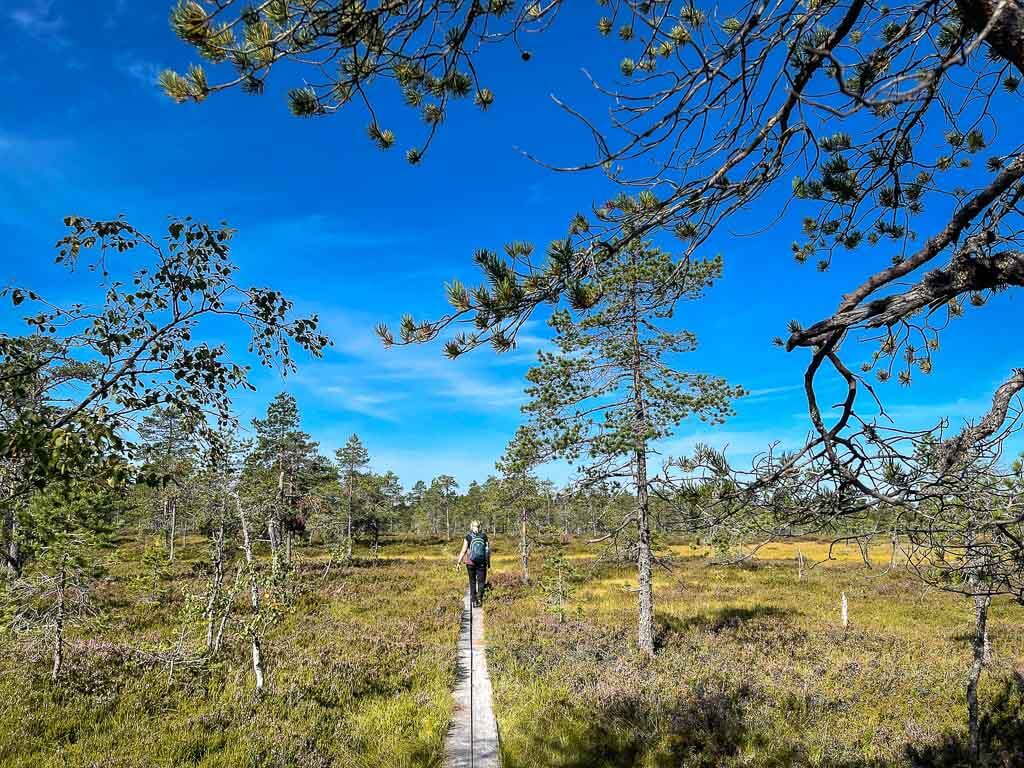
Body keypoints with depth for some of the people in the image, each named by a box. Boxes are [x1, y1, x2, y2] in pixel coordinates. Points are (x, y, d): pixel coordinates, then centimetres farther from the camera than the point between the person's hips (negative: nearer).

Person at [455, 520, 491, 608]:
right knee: (481, 581, 7)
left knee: (472, 582, 13)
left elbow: (463, 551, -5)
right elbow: (488, 550, -1)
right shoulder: (484, 536, -2)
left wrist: (458, 562, 2)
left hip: (471, 563, 0)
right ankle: (479, 597, -12)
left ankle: (473, 600, 17)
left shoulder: (468, 537, -5)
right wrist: (488, 562, 8)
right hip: (482, 563, 0)